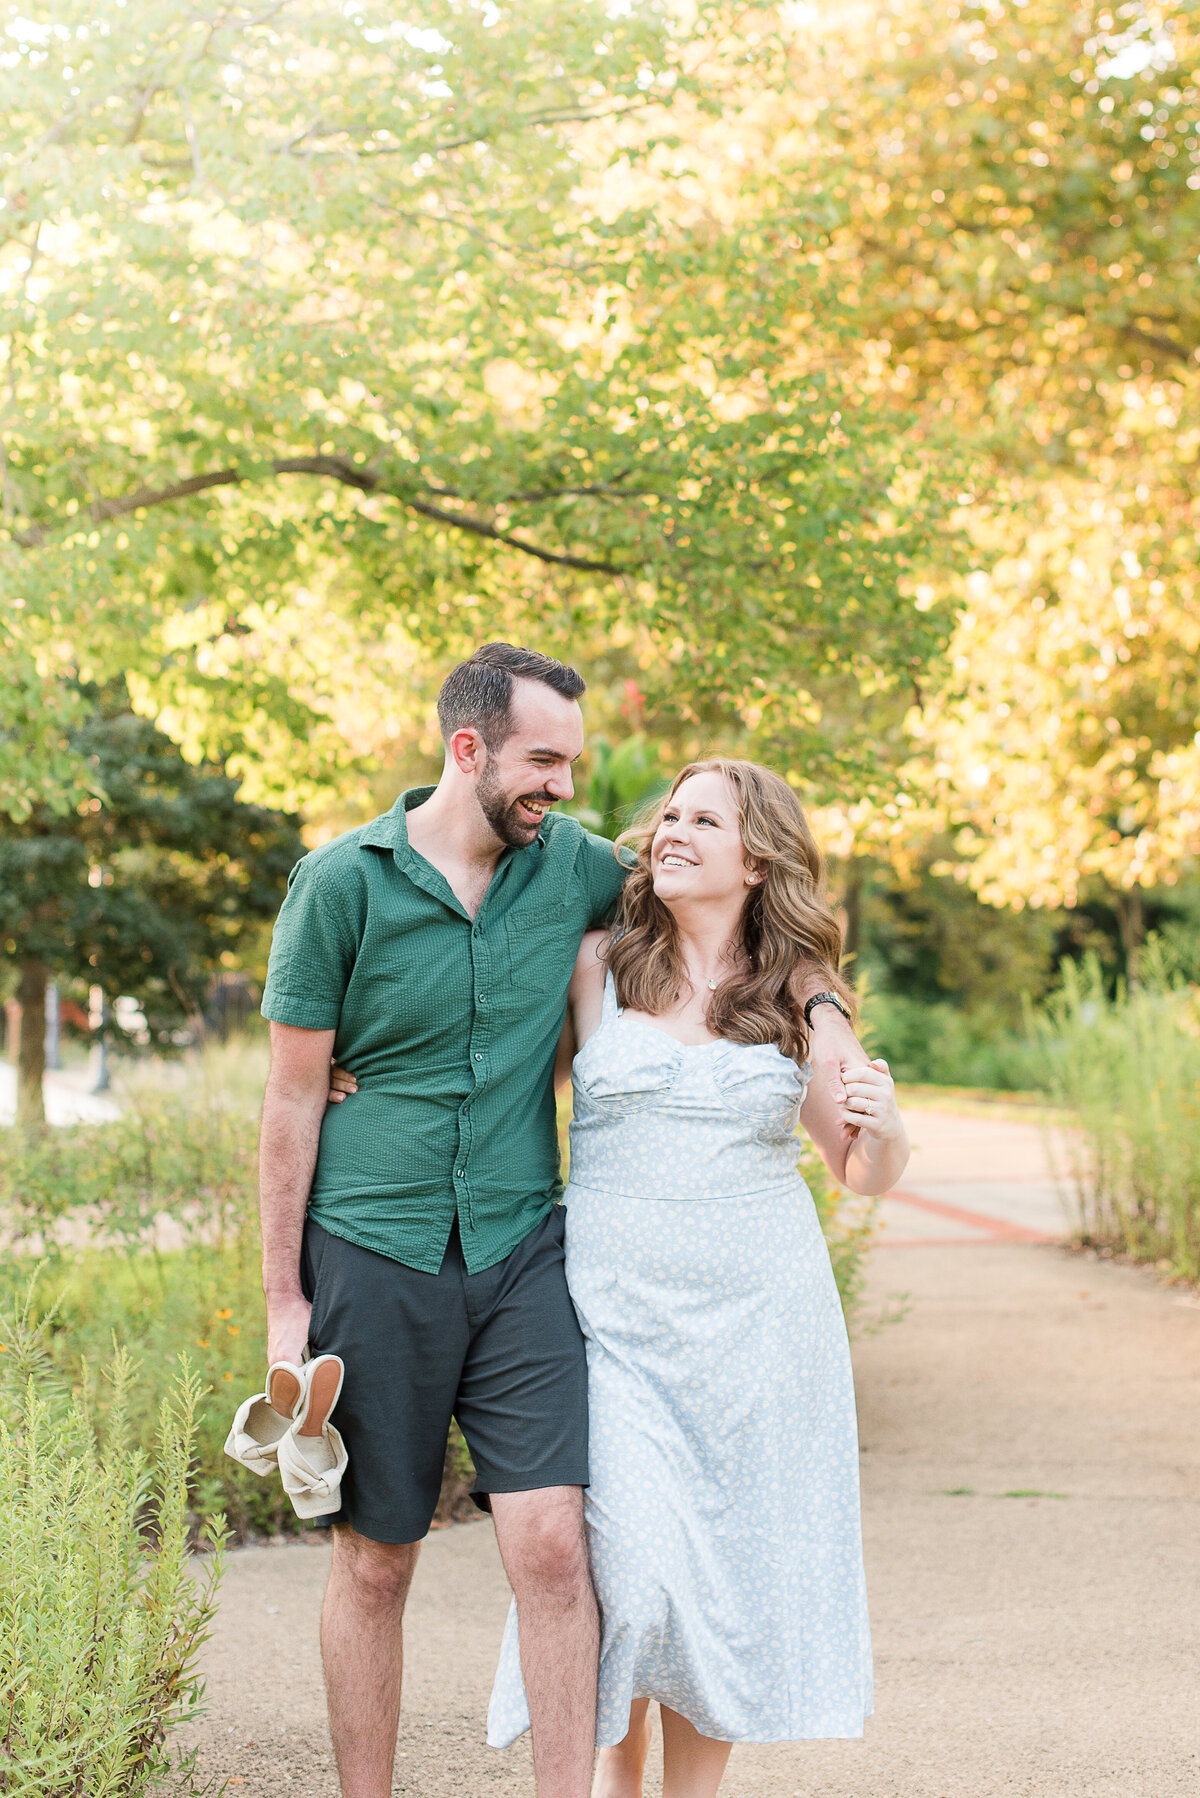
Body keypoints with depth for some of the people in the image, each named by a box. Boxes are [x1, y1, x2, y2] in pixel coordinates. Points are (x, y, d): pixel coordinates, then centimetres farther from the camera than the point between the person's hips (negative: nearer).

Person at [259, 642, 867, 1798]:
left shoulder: (571, 867, 4)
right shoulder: (342, 882, -5)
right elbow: (293, 1098, -2)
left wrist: (818, 1009, 0)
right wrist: (283, 1302, -3)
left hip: (522, 1254, 2)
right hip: (373, 1258, -2)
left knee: (550, 1542, -10)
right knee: (373, 1563, 6)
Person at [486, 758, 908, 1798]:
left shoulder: (800, 999, 6)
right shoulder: (595, 967, 3)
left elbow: (867, 1175, 11)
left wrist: (882, 1123, -11)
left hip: (760, 1317, 1)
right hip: (618, 1308, -1)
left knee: (733, 1568, 5)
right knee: (633, 1565, -9)